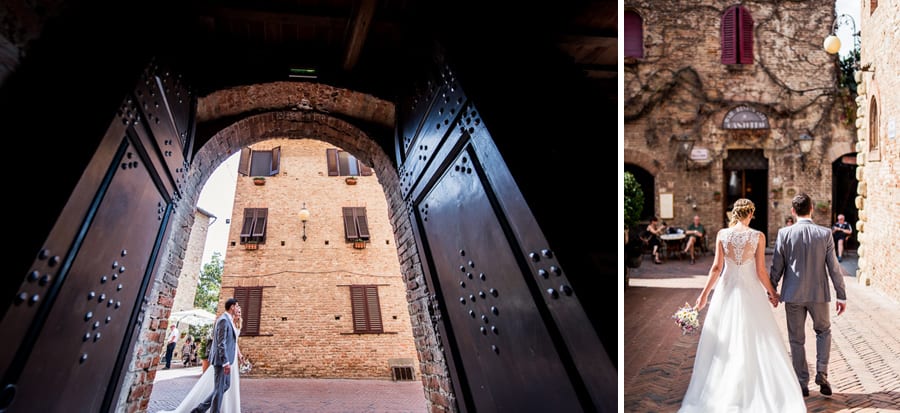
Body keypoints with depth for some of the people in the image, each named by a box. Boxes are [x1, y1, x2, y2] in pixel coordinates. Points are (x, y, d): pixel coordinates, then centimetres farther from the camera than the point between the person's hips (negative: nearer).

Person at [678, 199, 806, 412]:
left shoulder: (722, 234, -4)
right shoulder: (758, 236, -7)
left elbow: (717, 268, -7)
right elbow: (761, 271, -6)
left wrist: (704, 294, -1)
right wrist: (773, 292, 9)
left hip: (726, 291, 1)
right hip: (751, 292, -1)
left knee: (722, 344, 11)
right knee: (756, 344, 8)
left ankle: (718, 393, 17)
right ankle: (762, 394, 11)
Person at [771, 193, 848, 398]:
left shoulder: (784, 233, -9)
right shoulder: (825, 234, -6)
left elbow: (776, 267, -5)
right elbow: (834, 267, -4)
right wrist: (841, 295, 6)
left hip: (793, 295, -1)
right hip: (819, 293, 1)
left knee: (796, 340, 10)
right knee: (823, 331, 24)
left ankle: (802, 384, 16)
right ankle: (822, 373, 13)